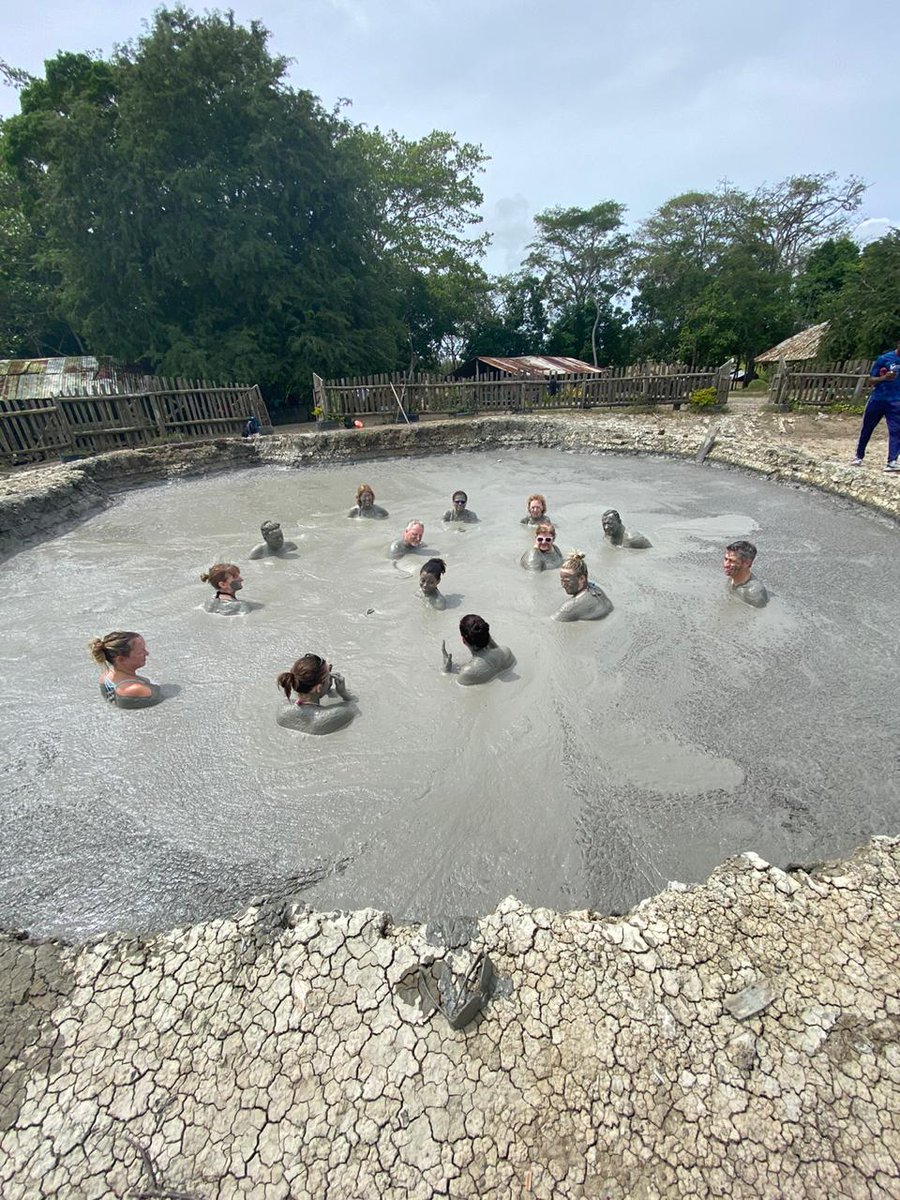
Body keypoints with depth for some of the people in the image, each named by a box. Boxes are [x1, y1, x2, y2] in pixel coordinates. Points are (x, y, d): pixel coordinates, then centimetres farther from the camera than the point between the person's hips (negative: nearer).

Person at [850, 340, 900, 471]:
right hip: (878, 399, -1)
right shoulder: (884, 358, -4)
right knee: (867, 429, 11)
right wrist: (884, 377, -20)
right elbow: (872, 379, -2)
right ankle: (859, 456, 26)